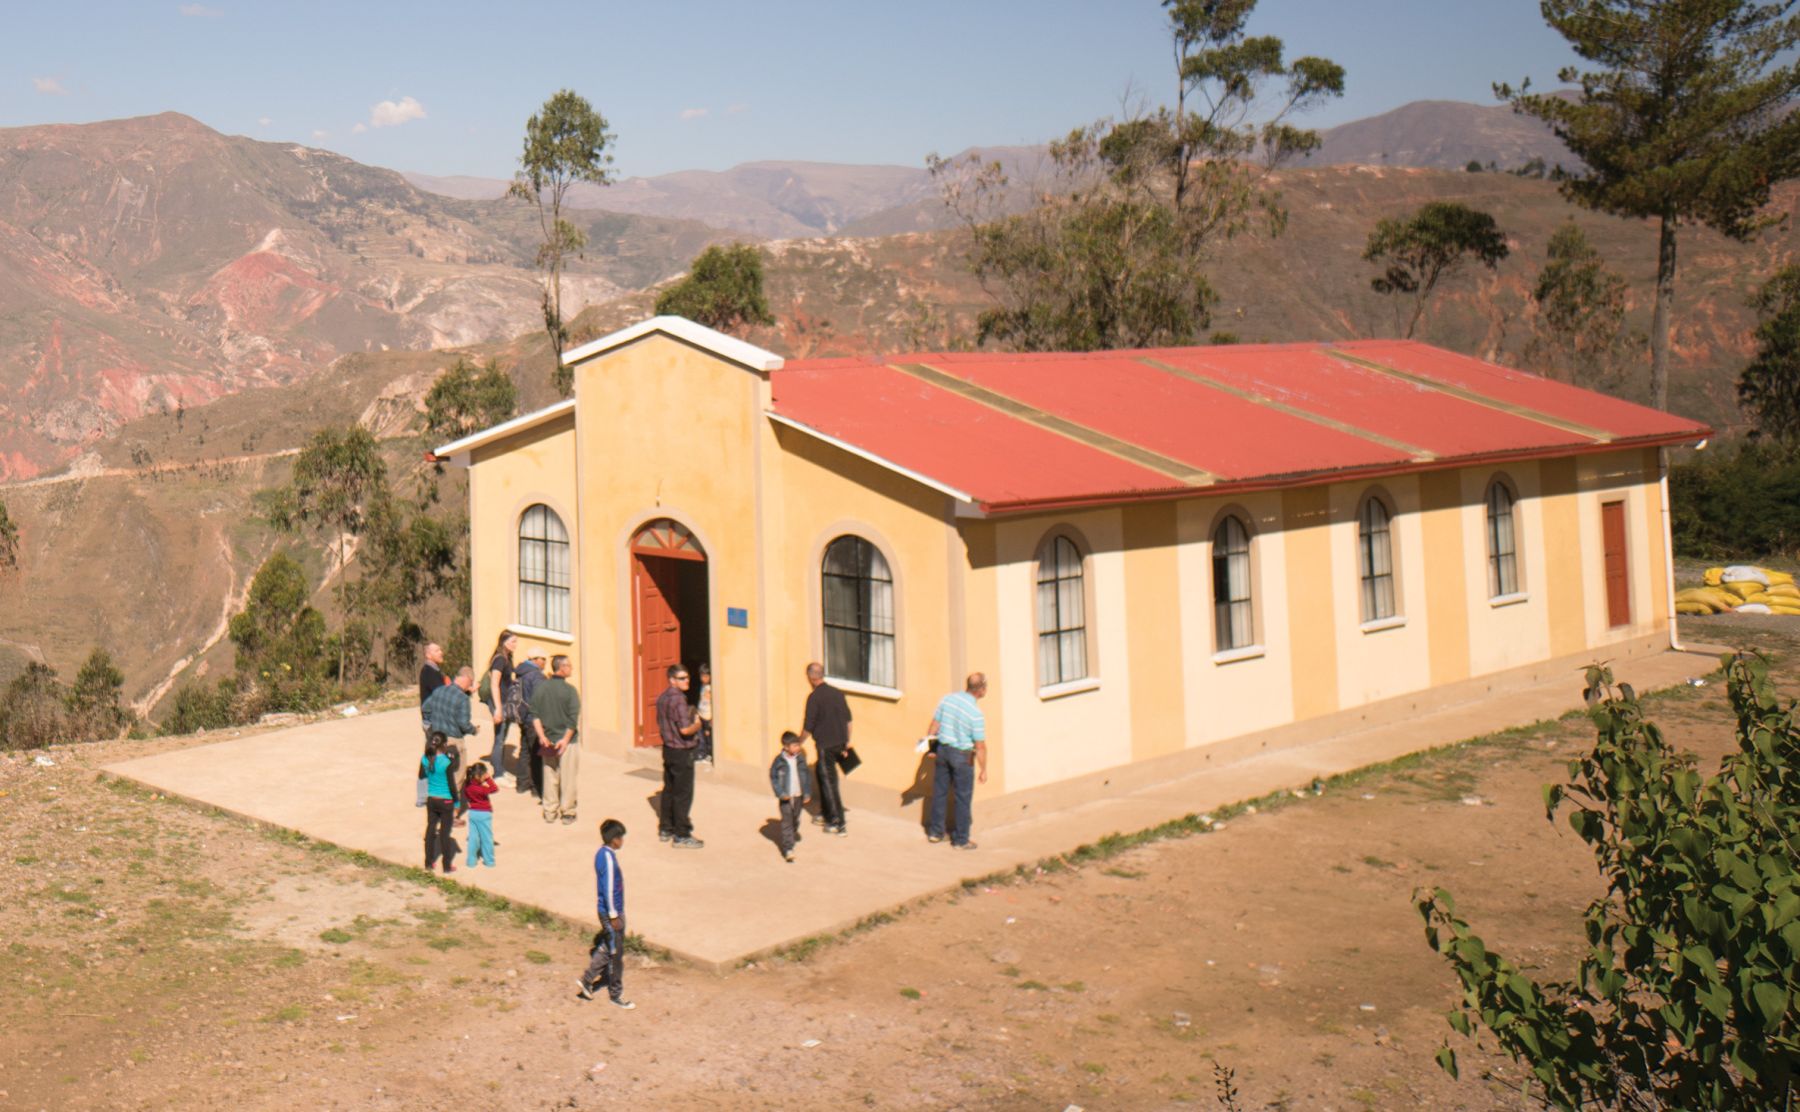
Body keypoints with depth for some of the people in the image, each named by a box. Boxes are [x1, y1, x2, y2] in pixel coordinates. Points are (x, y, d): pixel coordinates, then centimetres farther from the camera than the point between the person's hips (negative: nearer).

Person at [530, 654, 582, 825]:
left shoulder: (540, 688, 0)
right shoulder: (569, 690, -14)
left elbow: (535, 714, -1)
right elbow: (573, 718, -17)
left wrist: (542, 736, 0)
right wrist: (566, 739, -10)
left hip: (548, 740, 4)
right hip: (566, 740, -4)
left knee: (549, 776, 14)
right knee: (567, 777, 5)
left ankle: (550, 812, 19)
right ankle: (567, 813, 10)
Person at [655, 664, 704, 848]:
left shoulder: (662, 698, 8)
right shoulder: (678, 699, -21)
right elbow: (685, 729, -26)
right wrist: (697, 724, -8)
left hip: (667, 748, 9)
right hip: (681, 752, -9)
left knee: (669, 790, 17)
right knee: (683, 794, -2)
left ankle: (666, 829, 26)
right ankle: (681, 835, 1)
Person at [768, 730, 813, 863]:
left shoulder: (800, 758, -2)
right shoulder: (779, 760, -12)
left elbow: (807, 775, 5)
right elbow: (773, 777, -6)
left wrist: (807, 792, 2)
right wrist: (780, 793, -14)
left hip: (799, 795, 4)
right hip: (786, 796, -3)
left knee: (796, 819, 17)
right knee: (787, 821, -6)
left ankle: (793, 833, 47)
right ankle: (788, 850, -7)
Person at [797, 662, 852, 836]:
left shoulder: (814, 697, -16)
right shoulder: (837, 693, 5)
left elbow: (808, 728, -14)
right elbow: (848, 719, 11)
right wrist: (847, 741, 21)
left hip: (825, 745, -7)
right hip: (840, 742, 7)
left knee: (829, 782, -1)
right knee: (822, 775, 24)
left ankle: (838, 824, 0)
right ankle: (825, 813, 34)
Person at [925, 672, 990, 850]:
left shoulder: (947, 699, -5)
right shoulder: (976, 713, -21)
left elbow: (935, 724, 5)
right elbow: (980, 746, -16)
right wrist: (983, 770, -5)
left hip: (942, 749, 6)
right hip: (962, 755, -6)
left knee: (939, 792, 18)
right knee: (962, 798, 7)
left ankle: (935, 832, 29)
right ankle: (960, 840, 15)